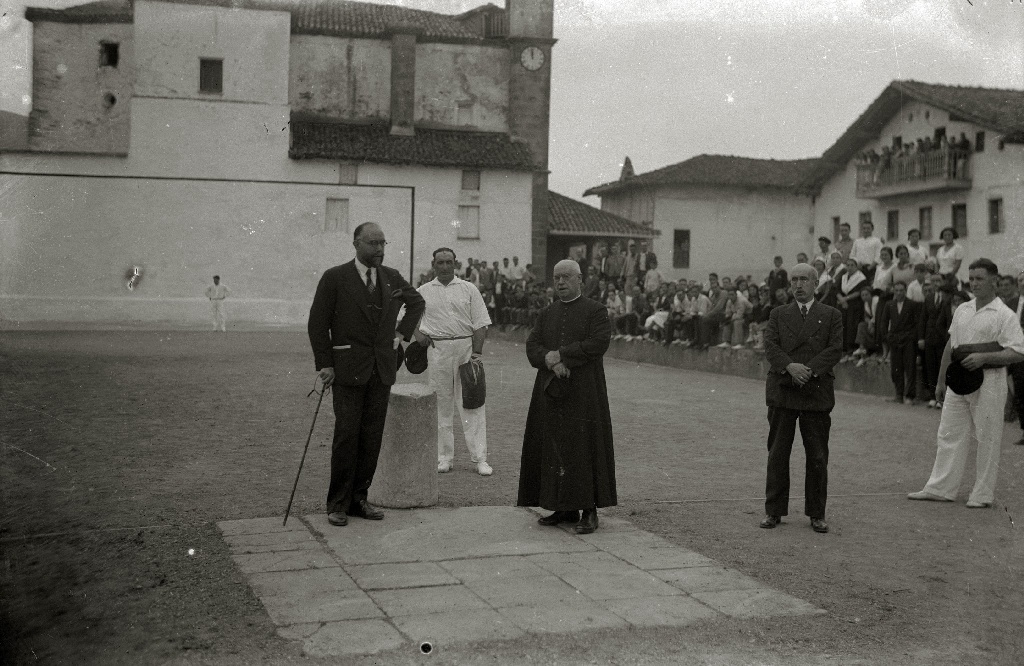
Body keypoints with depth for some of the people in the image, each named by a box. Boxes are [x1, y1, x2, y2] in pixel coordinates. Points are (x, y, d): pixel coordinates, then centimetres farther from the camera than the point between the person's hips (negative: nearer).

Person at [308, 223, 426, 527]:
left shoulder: (392, 277, 9)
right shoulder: (335, 278, -4)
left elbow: (417, 302, 27)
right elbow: (317, 323, -3)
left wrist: (402, 332, 16)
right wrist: (324, 364, -8)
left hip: (382, 370, 5)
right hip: (348, 370, -4)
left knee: (372, 438, 6)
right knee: (346, 436, -5)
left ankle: (358, 499, 16)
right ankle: (338, 504, 4)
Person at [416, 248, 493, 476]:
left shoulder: (468, 289, 7)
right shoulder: (423, 292, 10)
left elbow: (480, 324, 3)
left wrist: (477, 352, -7)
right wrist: (417, 334, 0)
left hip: (466, 348, -1)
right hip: (437, 350, 1)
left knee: (473, 405, -3)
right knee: (441, 404, 4)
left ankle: (479, 458, -1)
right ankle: (444, 457, 12)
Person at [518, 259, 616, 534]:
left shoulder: (594, 311, -1)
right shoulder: (547, 313, 14)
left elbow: (598, 343, -15)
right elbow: (532, 346, 5)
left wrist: (560, 354, -15)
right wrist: (550, 362, -15)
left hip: (583, 393, -5)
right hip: (551, 392, 5)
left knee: (584, 448, -5)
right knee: (554, 447, 6)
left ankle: (589, 510, 2)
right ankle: (564, 508, 14)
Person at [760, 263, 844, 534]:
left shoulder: (831, 316, 9)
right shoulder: (778, 315, 12)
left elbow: (835, 349, -3)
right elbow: (770, 346, -1)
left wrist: (809, 369, -17)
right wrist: (790, 366, -19)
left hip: (817, 392, -1)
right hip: (782, 392, 1)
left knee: (817, 457, 3)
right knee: (777, 454, 4)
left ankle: (817, 514, 14)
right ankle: (773, 511, 12)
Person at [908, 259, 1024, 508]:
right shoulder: (962, 310, 14)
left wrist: (983, 357, -21)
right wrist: (941, 381, 20)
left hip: (988, 382, -6)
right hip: (958, 381, 6)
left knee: (987, 440, 1)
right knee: (949, 434, 8)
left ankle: (983, 495, 9)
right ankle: (940, 488, 13)